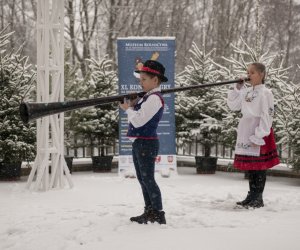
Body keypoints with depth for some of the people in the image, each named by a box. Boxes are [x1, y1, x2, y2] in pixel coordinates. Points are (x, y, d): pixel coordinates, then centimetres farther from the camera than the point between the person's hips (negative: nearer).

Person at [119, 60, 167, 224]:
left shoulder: (154, 99, -16)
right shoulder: (147, 97, 15)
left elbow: (138, 121, -22)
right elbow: (138, 117, 18)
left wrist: (128, 109, -6)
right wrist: (131, 106, 1)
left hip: (146, 143, -10)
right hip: (139, 142, 10)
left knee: (148, 179, -9)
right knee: (142, 179, 14)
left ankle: (158, 214, -6)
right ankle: (149, 212, 21)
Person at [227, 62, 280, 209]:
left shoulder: (265, 93, -10)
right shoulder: (246, 92, 11)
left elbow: (267, 116, -14)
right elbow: (232, 106, 15)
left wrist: (259, 136, -19)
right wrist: (238, 88, 5)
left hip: (259, 135, -7)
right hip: (246, 134, 7)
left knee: (259, 166, -1)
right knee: (250, 166, 11)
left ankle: (258, 198, 3)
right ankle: (251, 196, 19)